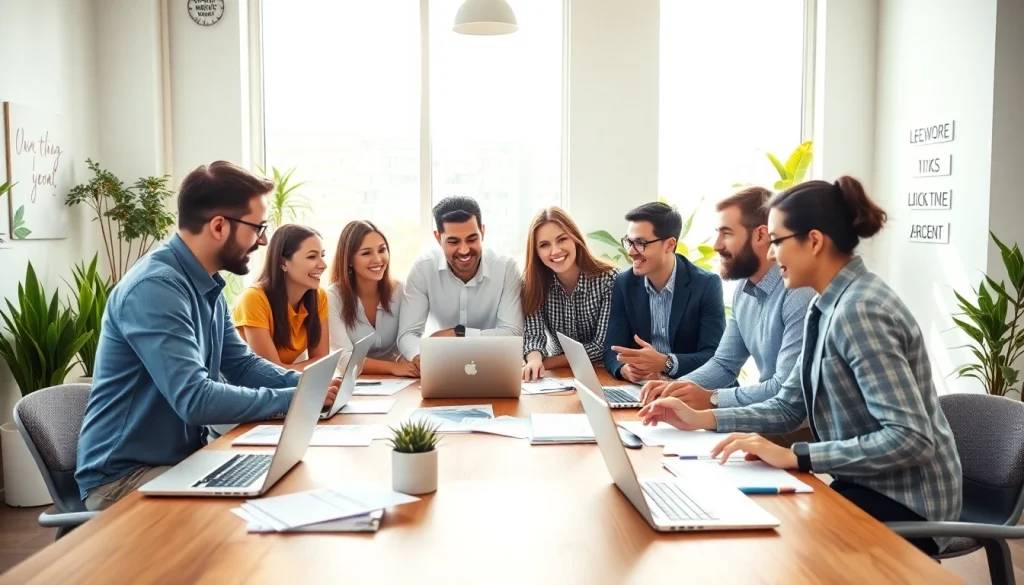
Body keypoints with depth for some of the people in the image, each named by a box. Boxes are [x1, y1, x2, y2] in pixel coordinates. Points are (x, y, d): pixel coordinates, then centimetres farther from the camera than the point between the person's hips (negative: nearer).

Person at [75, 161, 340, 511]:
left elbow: (243, 365, 12)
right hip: (124, 476, -8)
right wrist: (296, 399, -23)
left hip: (180, 458, 8)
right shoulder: (155, 288, -25)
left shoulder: (207, 286, 5)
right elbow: (196, 400, -32)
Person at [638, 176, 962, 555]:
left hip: (904, 503, -7)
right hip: (867, 485, 7)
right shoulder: (826, 307, 5)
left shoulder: (860, 310, -24)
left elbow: (911, 437, -29)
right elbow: (788, 407, 8)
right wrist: (700, 418, -1)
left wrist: (793, 456, -29)